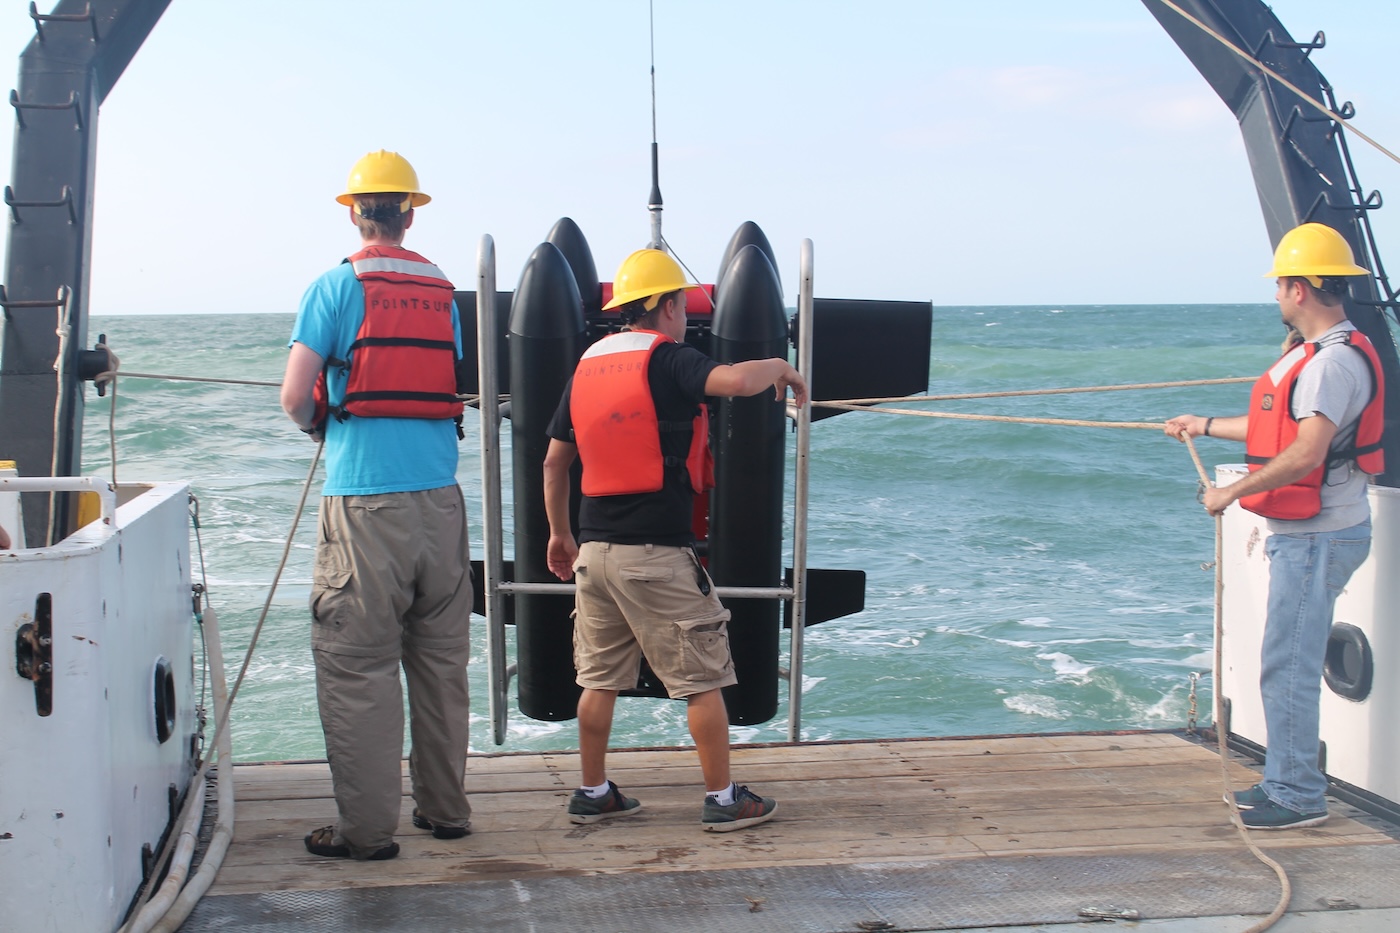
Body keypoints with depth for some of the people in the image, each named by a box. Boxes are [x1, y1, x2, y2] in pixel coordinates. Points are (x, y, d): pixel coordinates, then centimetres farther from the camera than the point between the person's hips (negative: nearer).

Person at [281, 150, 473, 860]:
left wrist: (315, 424, 13)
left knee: (357, 668, 1)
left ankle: (366, 828, 4)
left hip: (365, 502, -5)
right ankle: (443, 809, 23)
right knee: (441, 661, 13)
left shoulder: (337, 286, -3)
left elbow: (295, 396, -7)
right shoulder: (441, 290, 11)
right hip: (439, 495, 5)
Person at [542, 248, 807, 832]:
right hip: (657, 551, -7)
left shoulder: (587, 365, 12)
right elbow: (737, 380, -28)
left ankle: (593, 794, 21)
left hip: (596, 549, 7)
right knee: (702, 680, 4)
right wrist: (779, 367, -7)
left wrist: (559, 534, 25)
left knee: (601, 679, 15)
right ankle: (723, 800, 10)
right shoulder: (668, 359, -9)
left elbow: (555, 460, 15)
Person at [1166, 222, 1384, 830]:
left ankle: (1299, 798, 3)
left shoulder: (1335, 362, -19)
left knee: (1287, 667, -6)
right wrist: (1208, 427, 38)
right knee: (1289, 664, 16)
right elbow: (1281, 427, 27)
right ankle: (1284, 781, 25)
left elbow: (1306, 452, -29)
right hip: (1303, 533, 11)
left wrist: (1231, 492, -22)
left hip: (1319, 537, -11)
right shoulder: (1315, 352, 15)